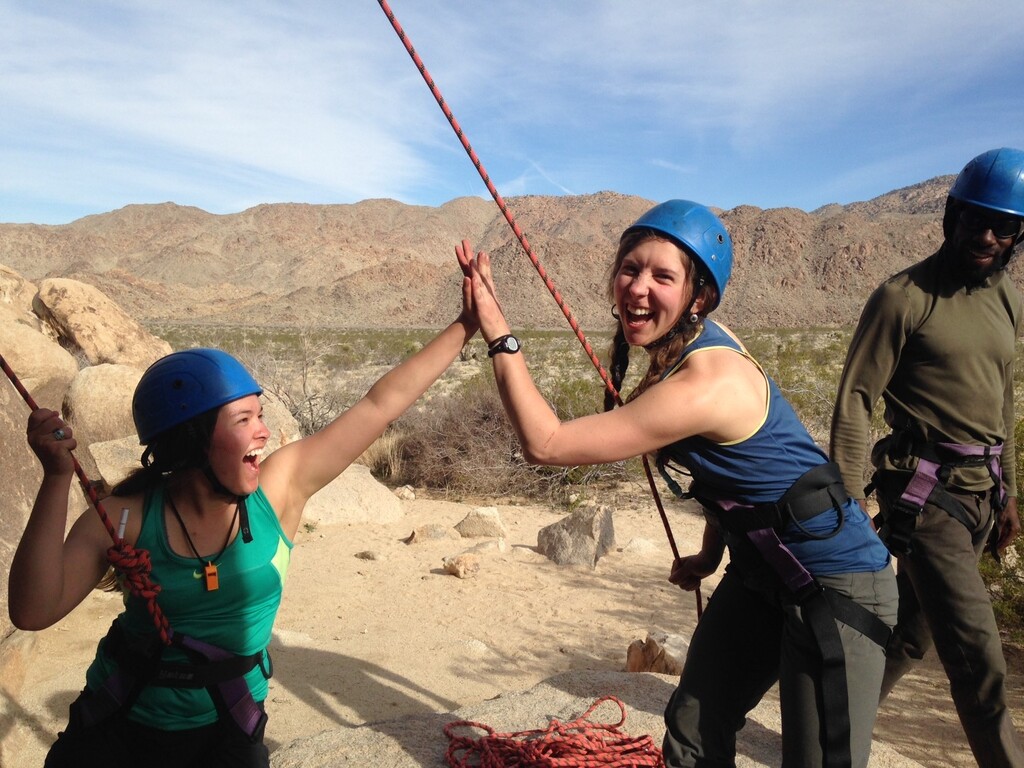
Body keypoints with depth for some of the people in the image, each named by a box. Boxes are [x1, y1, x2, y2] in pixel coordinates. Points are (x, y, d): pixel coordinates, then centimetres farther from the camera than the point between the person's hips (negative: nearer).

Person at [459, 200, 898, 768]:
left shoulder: (705, 387, -32)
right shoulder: (694, 340, -4)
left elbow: (546, 443, -31)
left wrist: (499, 335, -26)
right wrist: (710, 554, 16)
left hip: (835, 587, -9)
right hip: (759, 569, 9)